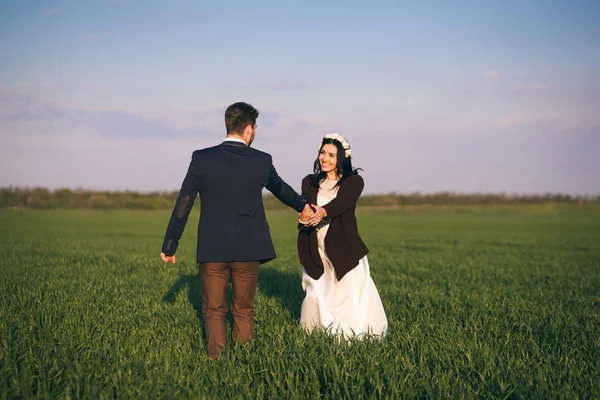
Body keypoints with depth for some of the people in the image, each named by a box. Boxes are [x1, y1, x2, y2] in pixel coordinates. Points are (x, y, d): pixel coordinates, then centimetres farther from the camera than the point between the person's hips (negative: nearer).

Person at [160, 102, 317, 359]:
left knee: (213, 311, 10)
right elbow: (280, 188, 17)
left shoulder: (201, 158, -6)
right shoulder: (262, 161, -3)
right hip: (248, 250, 1)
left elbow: (183, 204, -4)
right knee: (244, 310, 13)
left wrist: (170, 245, 4)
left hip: (211, 250, 0)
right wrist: (302, 204, 38)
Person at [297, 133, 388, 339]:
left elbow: (341, 202, -21)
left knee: (350, 298, -6)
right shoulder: (310, 182, 8)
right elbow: (305, 206, -7)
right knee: (317, 298, 7)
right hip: (317, 252, 2)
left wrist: (323, 212, -42)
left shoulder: (354, 181, -1)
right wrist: (304, 218, -32)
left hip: (344, 250, -2)